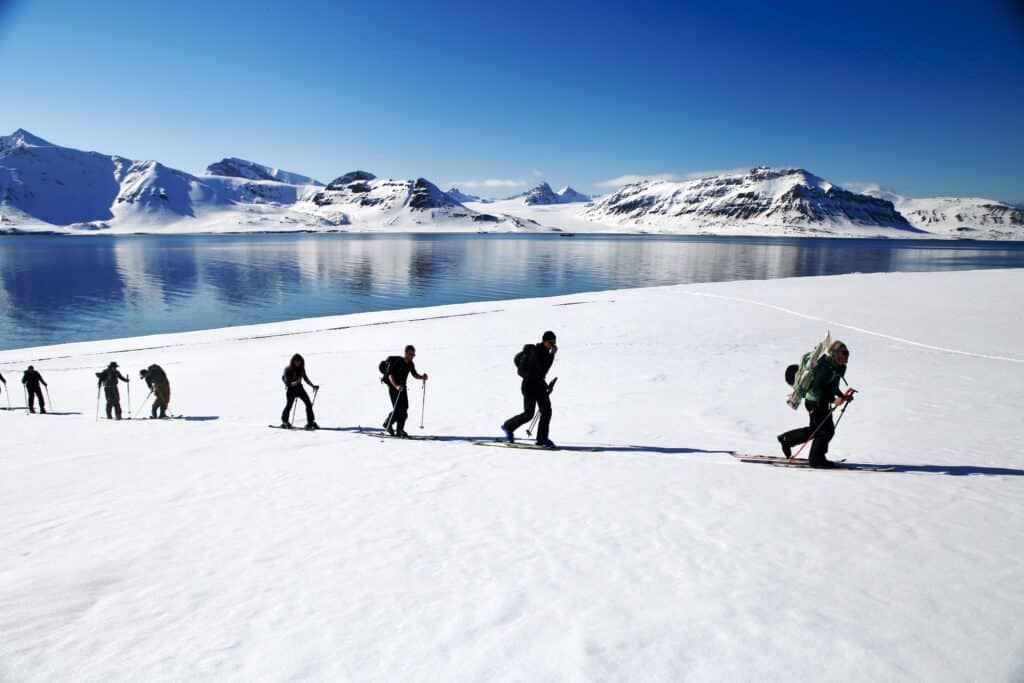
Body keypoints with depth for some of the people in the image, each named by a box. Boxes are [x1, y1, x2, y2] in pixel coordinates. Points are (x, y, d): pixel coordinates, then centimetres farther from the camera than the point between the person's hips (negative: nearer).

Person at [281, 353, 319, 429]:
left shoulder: (301, 369, 3)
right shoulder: (288, 370, -11)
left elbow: (305, 379, 15)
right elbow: (287, 382, -15)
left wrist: (313, 386, 11)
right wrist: (292, 383, -34)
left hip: (300, 388, 5)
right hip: (291, 389, -5)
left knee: (309, 403, -5)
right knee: (289, 405, -8)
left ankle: (311, 422, 1)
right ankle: (285, 422, 13)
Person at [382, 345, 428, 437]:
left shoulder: (410, 364, 4)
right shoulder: (397, 362, -18)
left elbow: (414, 374, 14)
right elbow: (390, 375, -23)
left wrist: (422, 377, -8)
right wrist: (396, 386, -38)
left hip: (402, 387, 7)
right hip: (393, 387, -7)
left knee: (404, 408, -1)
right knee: (398, 409, -12)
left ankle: (399, 430, 8)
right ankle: (388, 424, 12)